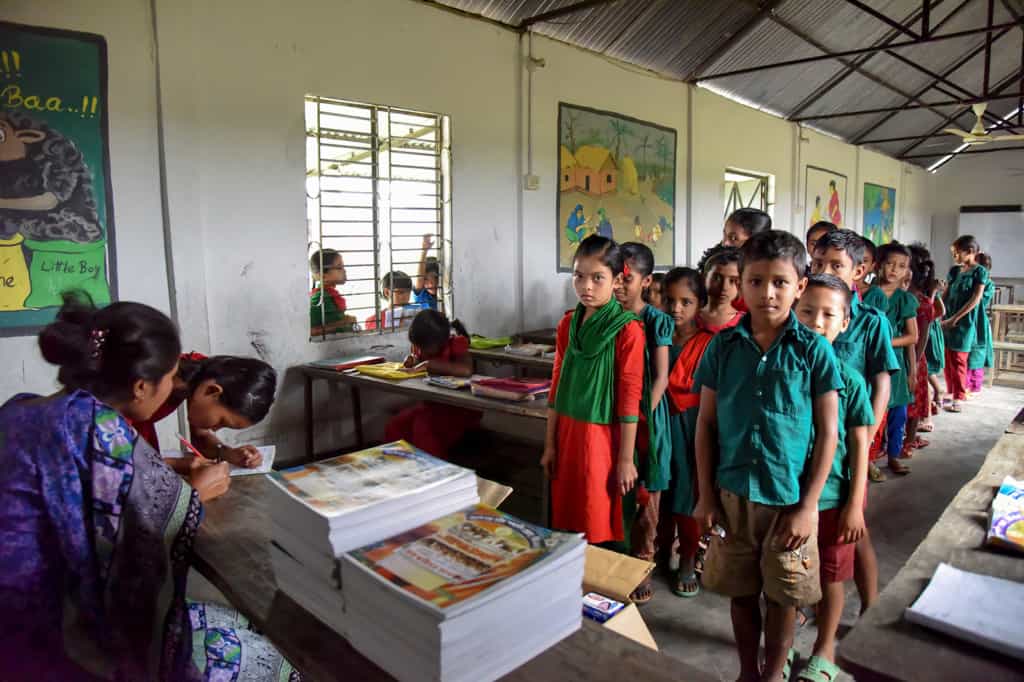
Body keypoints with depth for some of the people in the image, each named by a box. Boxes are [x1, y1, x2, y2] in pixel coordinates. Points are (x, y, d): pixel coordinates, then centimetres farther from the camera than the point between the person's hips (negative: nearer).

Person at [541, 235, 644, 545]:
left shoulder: (627, 329, -13)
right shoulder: (568, 324, 5)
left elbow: (630, 396, -12)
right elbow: (557, 384, 8)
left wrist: (626, 459, -10)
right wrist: (550, 444, 9)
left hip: (604, 436, -5)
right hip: (568, 432, 5)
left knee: (599, 528, 5)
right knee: (566, 520, 13)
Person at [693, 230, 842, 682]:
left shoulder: (813, 349, -8)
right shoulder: (723, 346, -3)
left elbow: (827, 432, -5)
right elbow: (706, 423, 1)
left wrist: (808, 506, -8)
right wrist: (705, 495, -1)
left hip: (790, 498, -1)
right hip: (732, 493, 2)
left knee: (782, 597, 14)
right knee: (742, 592, 17)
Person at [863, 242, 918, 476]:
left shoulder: (906, 299, 4)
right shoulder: (870, 294, -3)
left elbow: (913, 337, 2)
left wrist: (887, 341, -10)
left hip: (896, 360, 3)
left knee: (898, 410, 9)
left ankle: (894, 455, 24)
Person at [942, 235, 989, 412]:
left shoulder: (980, 271, -6)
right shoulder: (954, 270, 10)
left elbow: (975, 300, -12)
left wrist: (954, 319, -16)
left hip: (964, 322, -5)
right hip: (948, 321, 5)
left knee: (958, 361, -2)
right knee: (947, 360, 10)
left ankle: (957, 399, 4)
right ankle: (951, 392, 21)